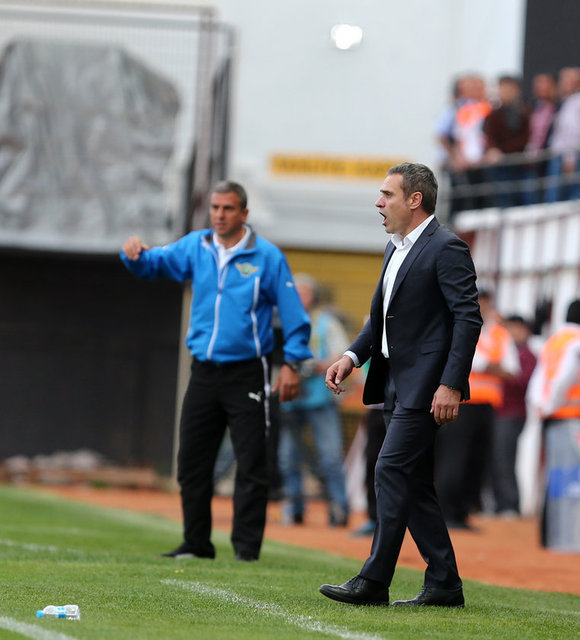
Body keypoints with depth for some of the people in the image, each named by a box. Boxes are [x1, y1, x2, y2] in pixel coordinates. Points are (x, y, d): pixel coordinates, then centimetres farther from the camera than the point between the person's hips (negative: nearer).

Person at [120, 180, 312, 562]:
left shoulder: (267, 257, -4)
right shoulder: (196, 247, 9)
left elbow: (293, 313, -3)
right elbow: (155, 263, 10)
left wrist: (292, 363, -10)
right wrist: (135, 255, -14)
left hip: (247, 374, -5)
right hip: (204, 371, 5)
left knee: (251, 465, -5)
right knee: (192, 462, 8)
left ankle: (247, 547, -2)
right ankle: (197, 544, 18)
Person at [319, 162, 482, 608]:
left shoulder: (446, 248, -11)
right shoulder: (397, 249, 17)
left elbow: (468, 319, -16)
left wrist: (451, 384, -22)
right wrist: (353, 356, 8)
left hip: (427, 384, -10)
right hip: (398, 383, 10)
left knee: (393, 471, -12)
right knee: (414, 484, 9)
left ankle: (374, 582, -11)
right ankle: (444, 584, 13)